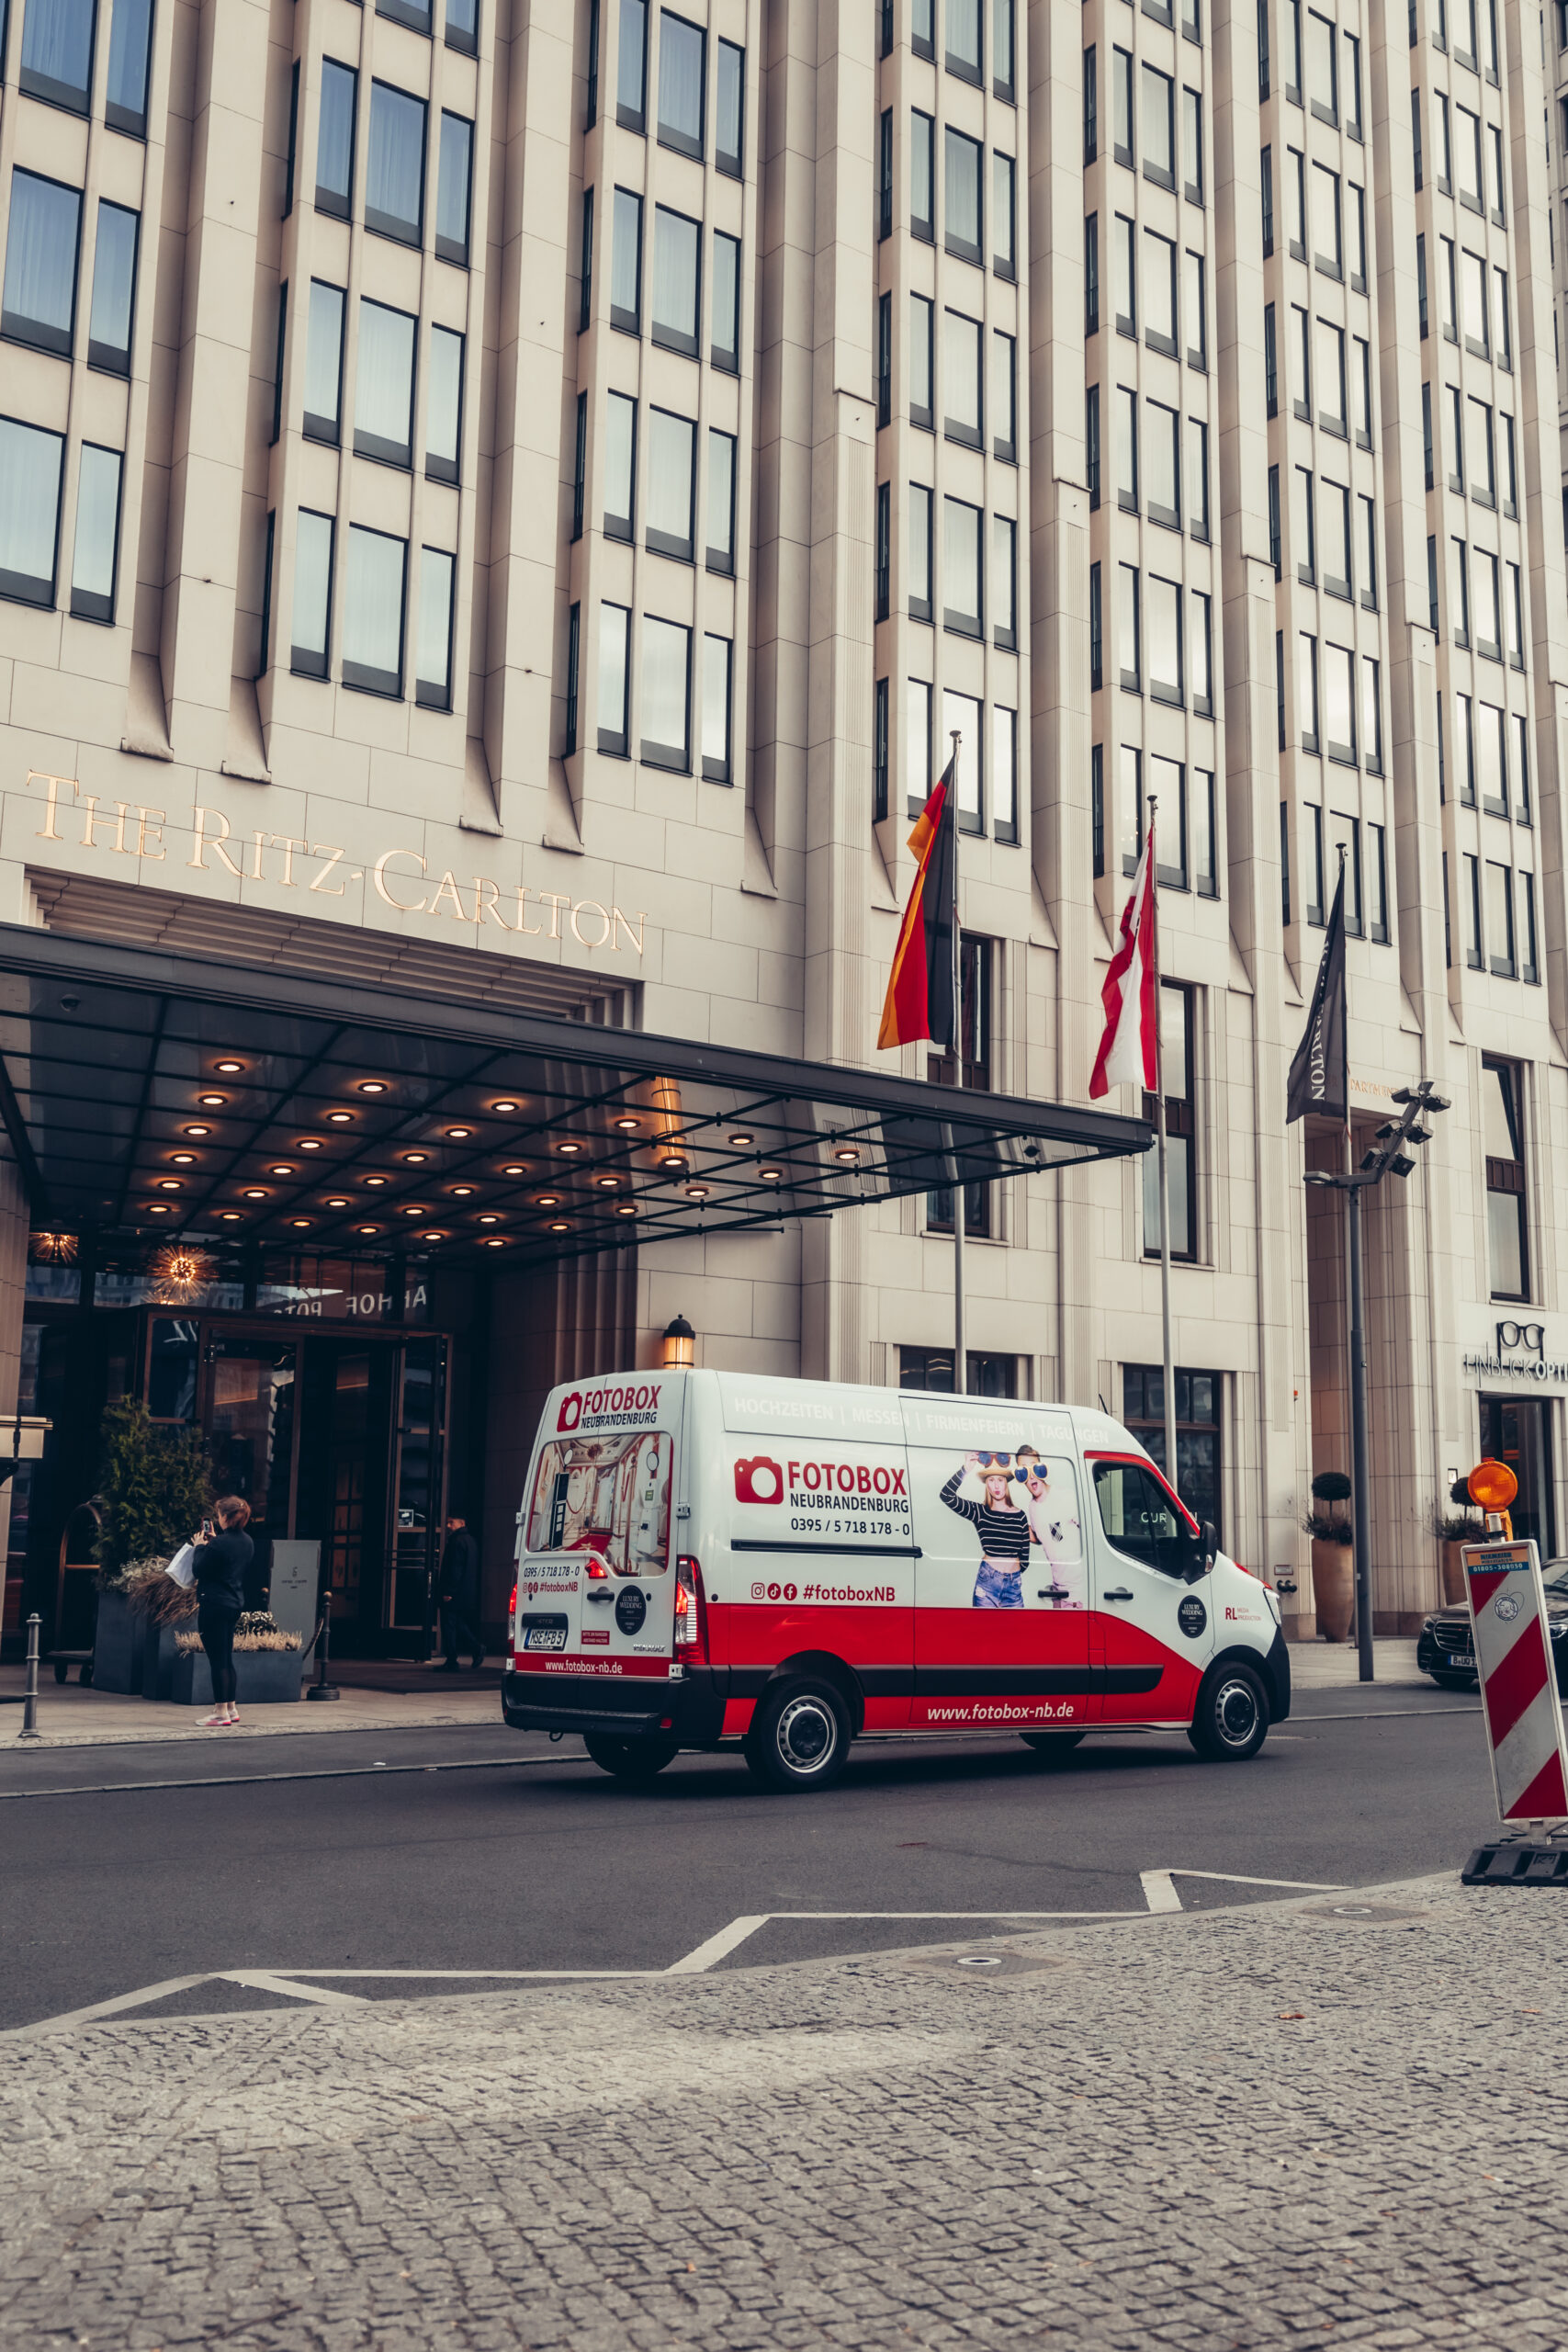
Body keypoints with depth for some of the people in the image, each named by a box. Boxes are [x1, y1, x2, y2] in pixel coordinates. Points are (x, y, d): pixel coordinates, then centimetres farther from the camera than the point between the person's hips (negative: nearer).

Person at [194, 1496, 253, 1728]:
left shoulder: (220, 1544, -19)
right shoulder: (246, 1542, 8)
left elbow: (200, 1570, -12)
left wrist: (200, 1547, 1)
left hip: (215, 1604, -9)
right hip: (235, 1604, 9)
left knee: (217, 1660, -4)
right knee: (227, 1658, 17)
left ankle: (221, 1712, -2)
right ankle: (231, 1708, 23)